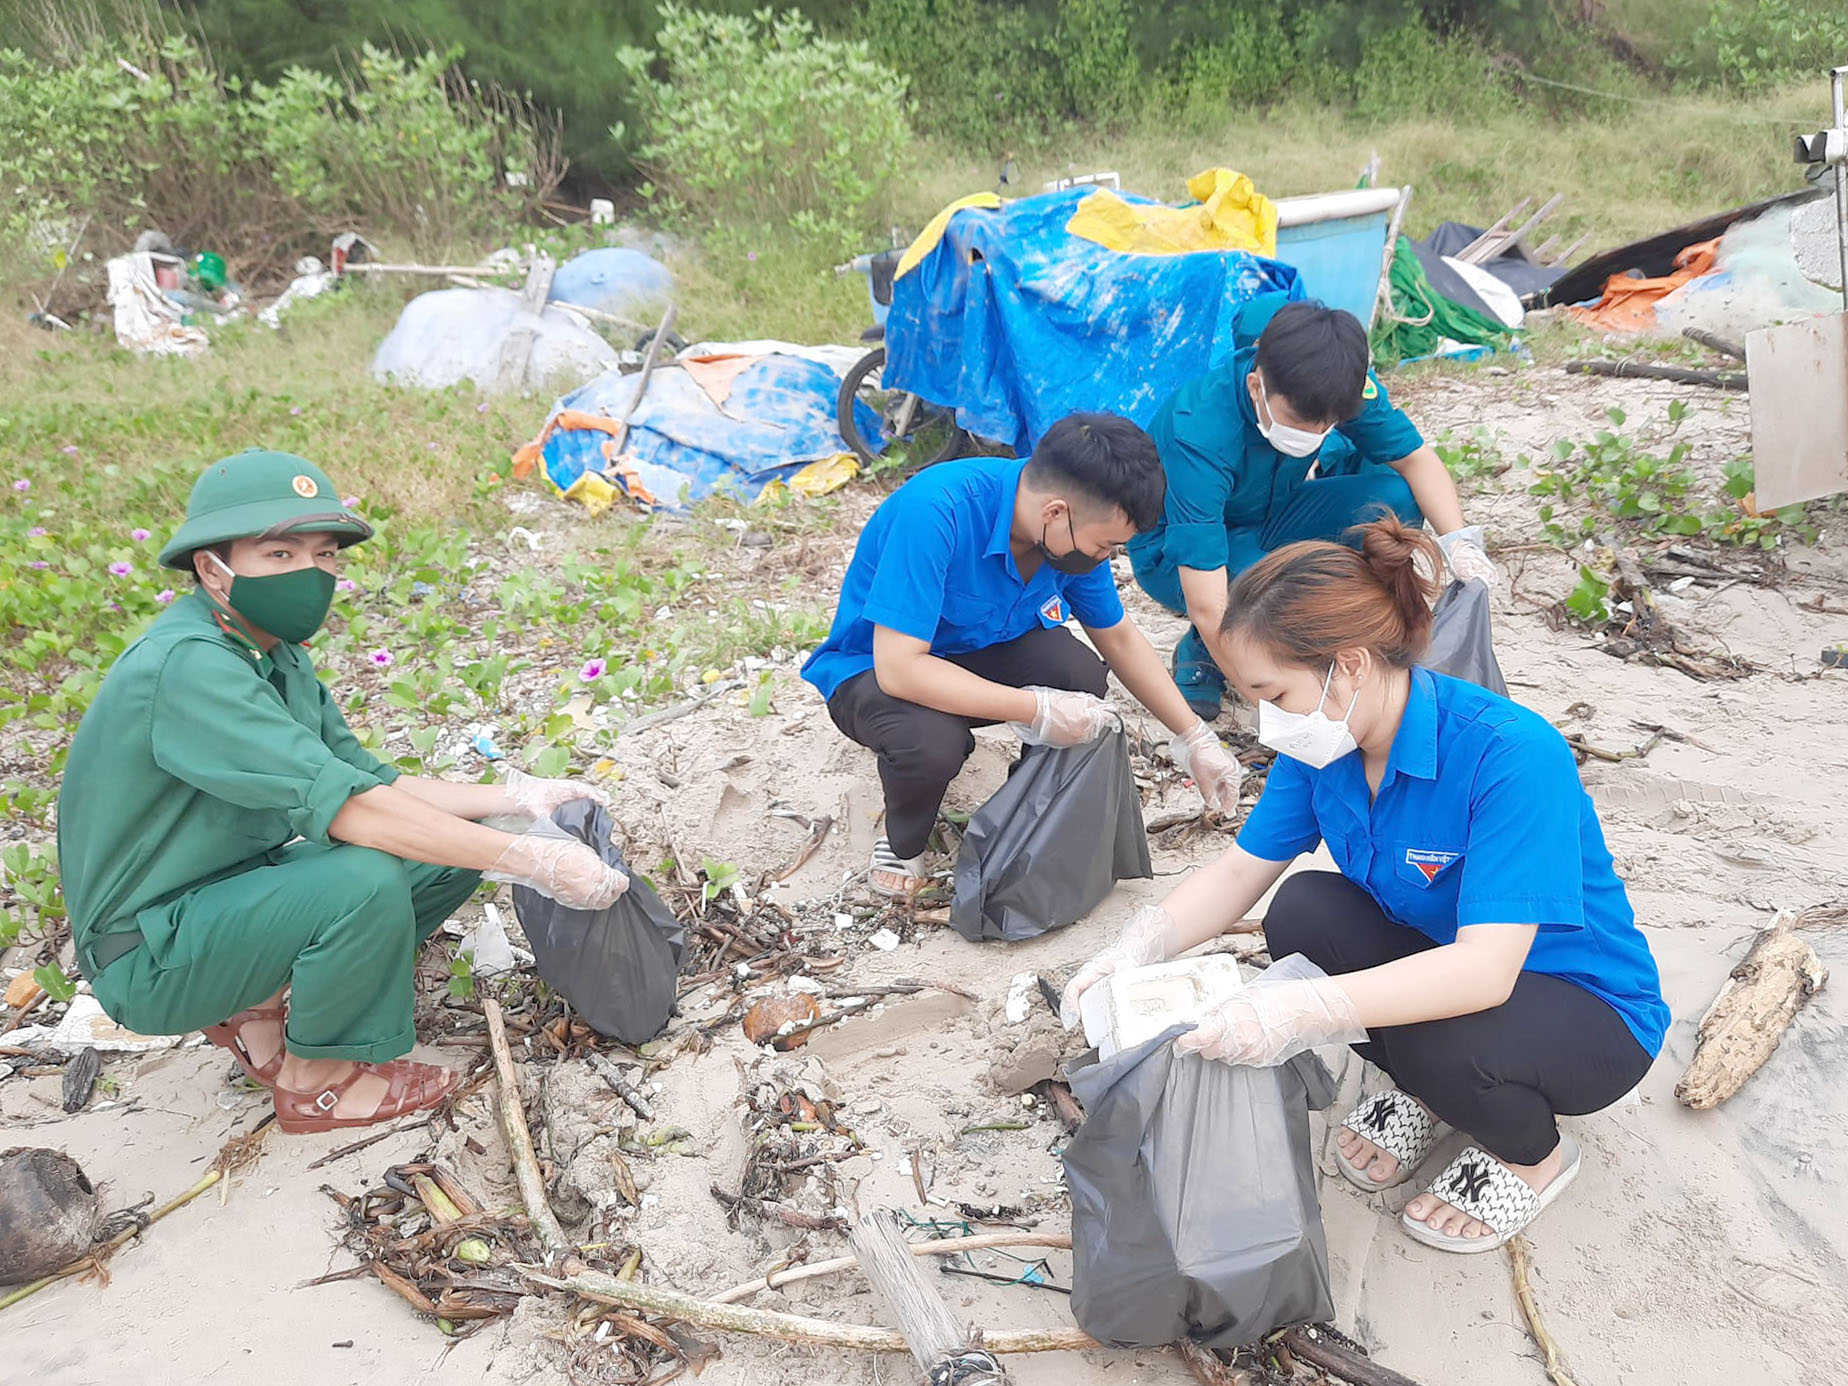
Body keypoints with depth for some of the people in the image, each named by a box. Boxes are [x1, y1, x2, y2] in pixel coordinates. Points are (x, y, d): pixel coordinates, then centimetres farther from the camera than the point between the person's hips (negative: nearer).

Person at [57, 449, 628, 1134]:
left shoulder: (275, 653, 3)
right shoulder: (186, 664, -27)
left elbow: (370, 781, 3)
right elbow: (344, 807, -34)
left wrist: (517, 798, -7)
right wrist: (535, 861, -33)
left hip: (237, 891, 9)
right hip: (151, 957, -9)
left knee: (455, 846, 0)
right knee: (367, 880, -32)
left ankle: (259, 1008, 7)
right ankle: (315, 1083, -5)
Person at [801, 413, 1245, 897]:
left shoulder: (1074, 528, -15)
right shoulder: (935, 511, -36)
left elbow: (1120, 638, 2)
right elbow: (898, 667, -38)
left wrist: (1194, 738, 2)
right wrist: (1038, 710, -36)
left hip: (981, 649, 5)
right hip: (872, 669, -5)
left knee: (1081, 675, -23)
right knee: (931, 740, -37)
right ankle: (903, 844, -2)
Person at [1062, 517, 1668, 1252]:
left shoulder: (1512, 756, -33)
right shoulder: (1323, 743, -12)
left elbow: (1487, 968, -39)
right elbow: (1241, 869, -6)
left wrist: (1302, 1009, -50)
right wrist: (1138, 948, -24)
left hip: (1589, 1008, -5)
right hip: (1437, 960, 6)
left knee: (1445, 1044, -35)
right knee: (1300, 913, -20)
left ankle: (1535, 1155, 3)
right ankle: (1420, 1091, 8)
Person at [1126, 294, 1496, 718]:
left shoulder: (1344, 384, -22)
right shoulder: (1199, 436, -37)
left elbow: (1415, 458, -8)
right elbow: (1208, 608, -41)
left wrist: (1459, 542, -27)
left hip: (1270, 518, 5)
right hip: (1177, 550, -5)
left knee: (1397, 496, -22)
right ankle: (1200, 653, -3)